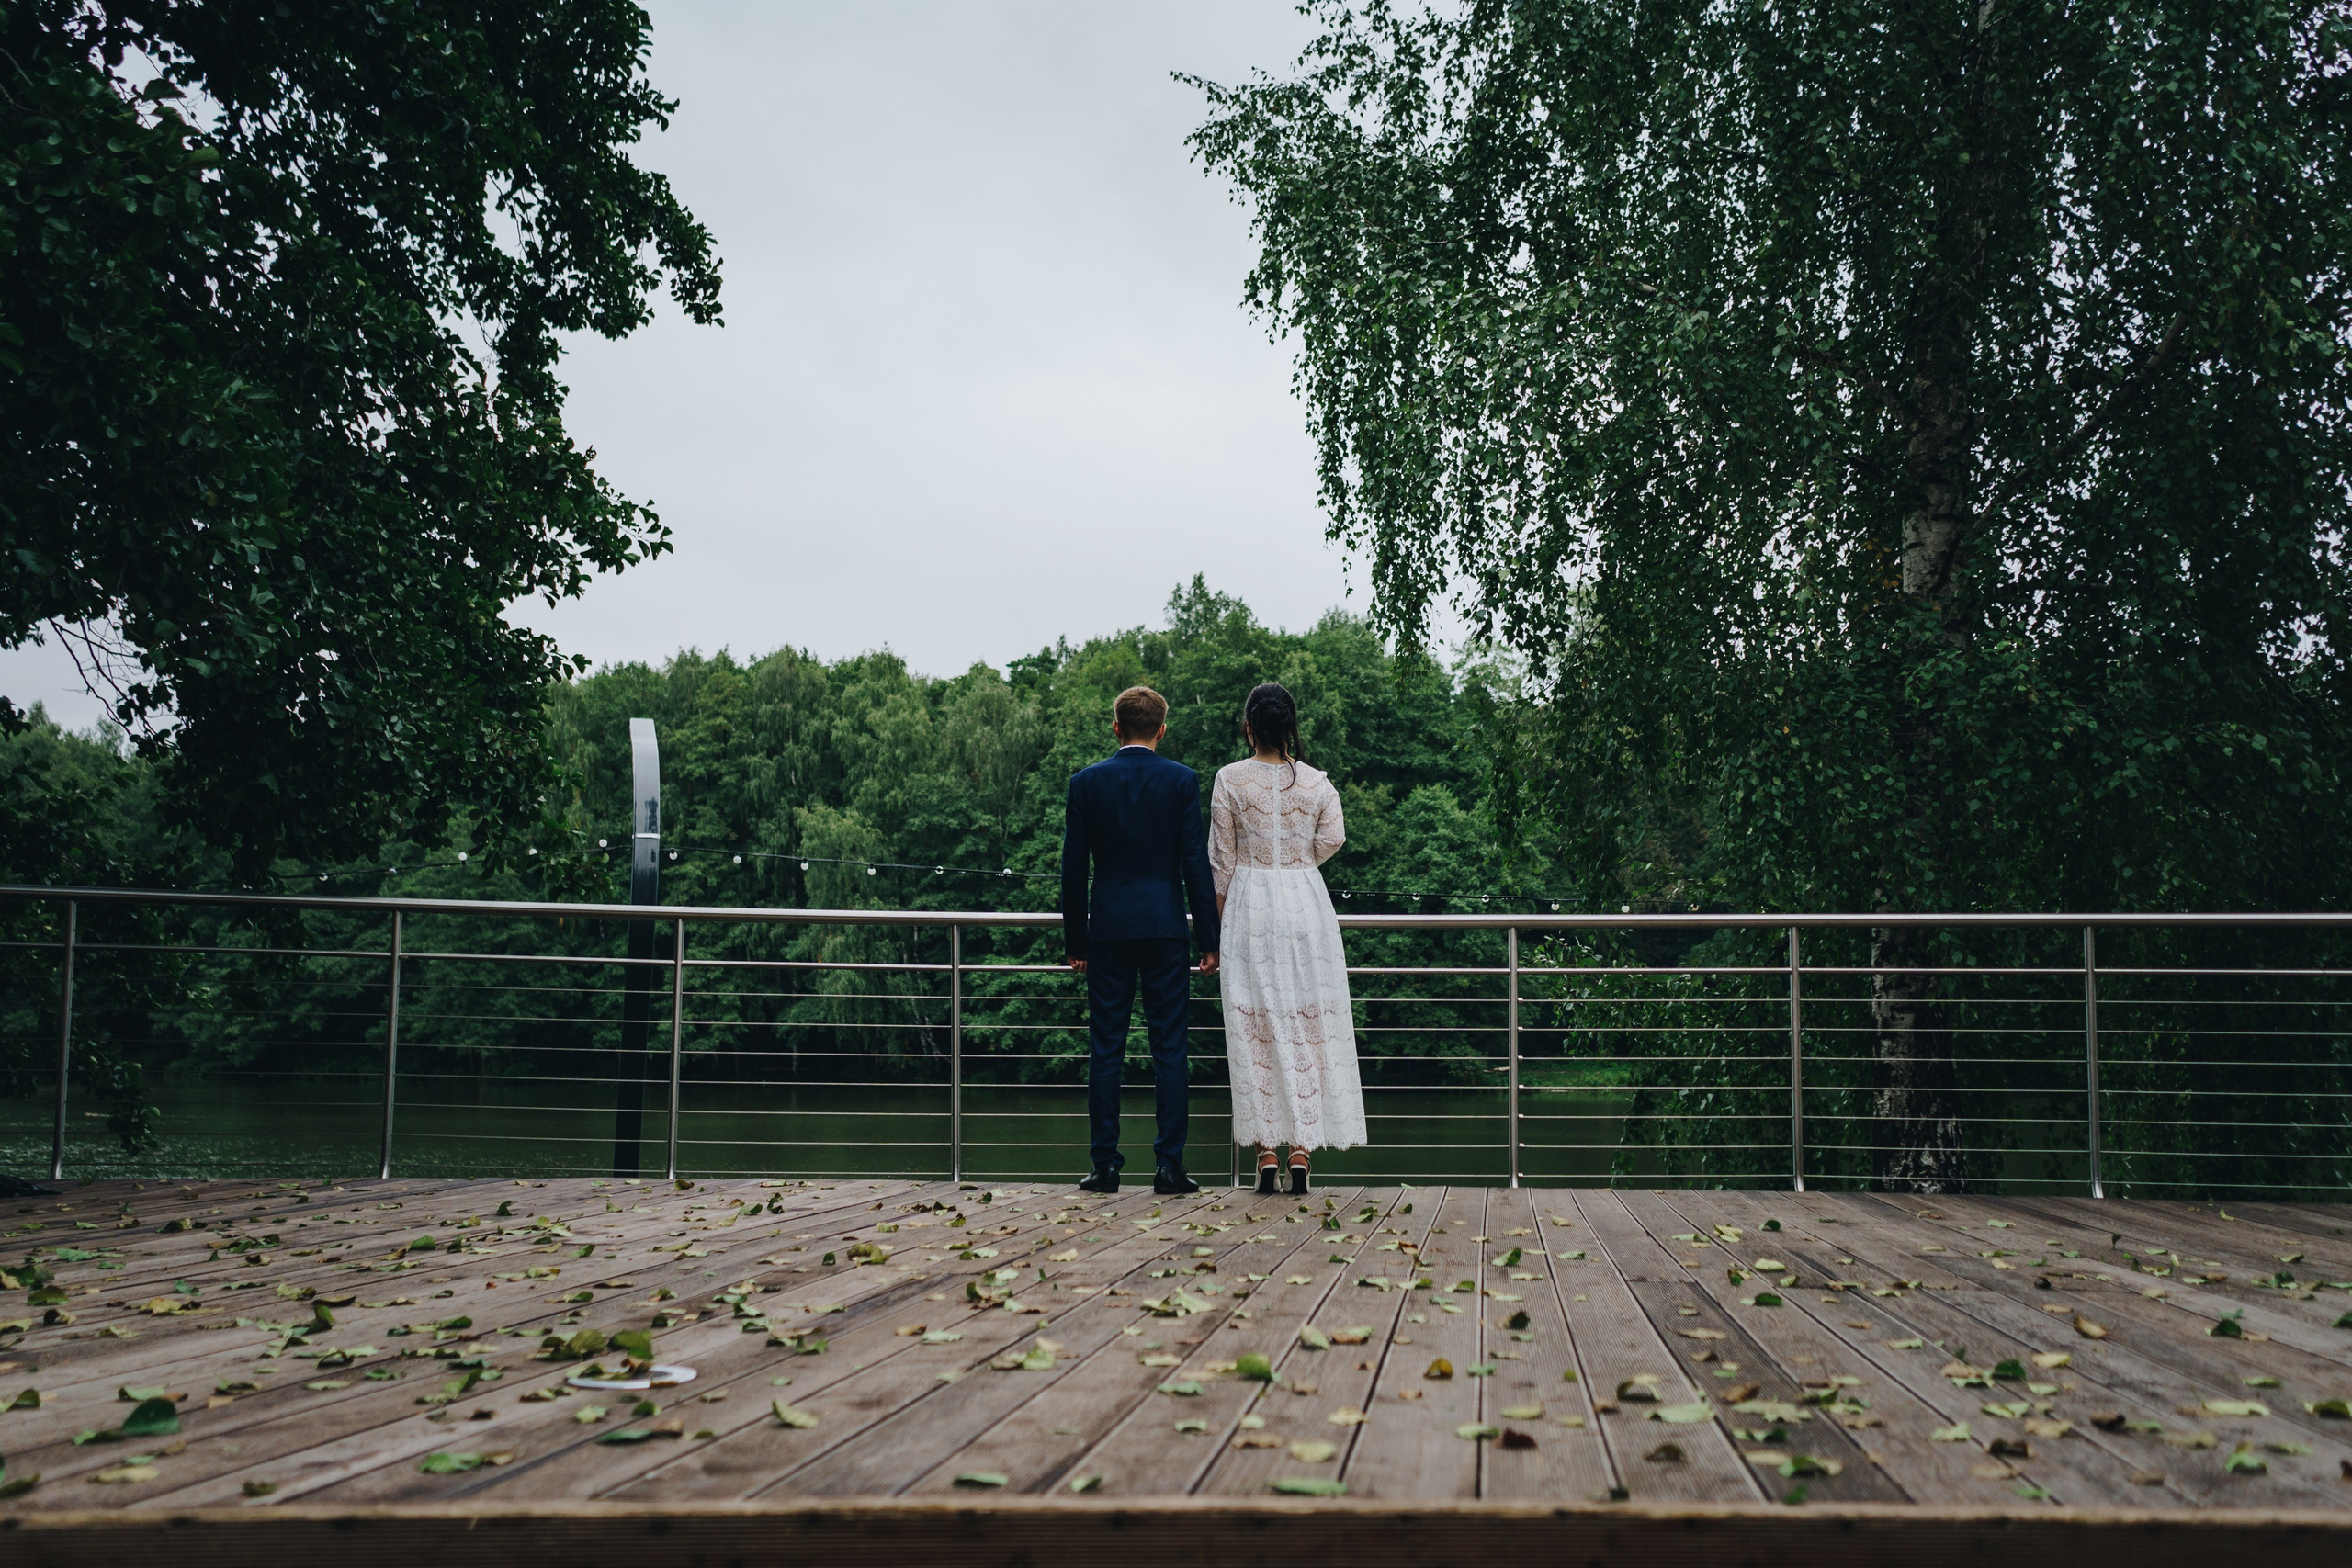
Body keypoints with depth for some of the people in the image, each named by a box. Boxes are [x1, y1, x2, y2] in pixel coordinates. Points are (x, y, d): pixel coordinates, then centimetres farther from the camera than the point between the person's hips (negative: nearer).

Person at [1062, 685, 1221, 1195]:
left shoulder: (1085, 782, 2)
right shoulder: (1182, 780, -1)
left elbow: (1073, 867, 3)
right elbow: (1195, 863, -3)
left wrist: (1075, 942, 10)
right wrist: (1208, 939, 3)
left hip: (1108, 928, 1)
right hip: (1166, 929, -1)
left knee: (1105, 1050, 5)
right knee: (1170, 1049, 2)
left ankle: (1106, 1166, 5)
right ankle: (1169, 1164, 1)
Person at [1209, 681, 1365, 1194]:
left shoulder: (1230, 779, -3)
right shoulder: (1316, 781, 1)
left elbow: (1222, 859, -1)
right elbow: (1333, 839, -8)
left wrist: (1219, 920, 7)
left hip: (1249, 907, -1)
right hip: (1306, 903, 1)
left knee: (1256, 1028, 3)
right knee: (1308, 1024, 5)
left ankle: (1266, 1151, 2)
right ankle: (1301, 1148, 3)